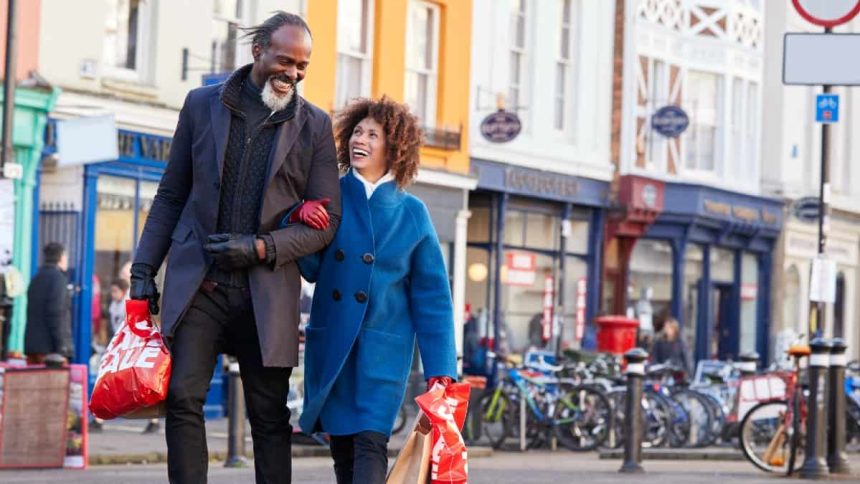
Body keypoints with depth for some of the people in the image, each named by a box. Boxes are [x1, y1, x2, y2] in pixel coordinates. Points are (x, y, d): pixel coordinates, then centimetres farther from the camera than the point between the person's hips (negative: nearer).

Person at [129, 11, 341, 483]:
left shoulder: (314, 125, 5)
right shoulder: (202, 104, 7)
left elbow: (326, 222, 2)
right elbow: (170, 196, 11)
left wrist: (261, 248, -11)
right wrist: (144, 269, 4)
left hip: (267, 291, 0)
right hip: (196, 283, 0)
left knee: (269, 415, 3)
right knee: (183, 397, -11)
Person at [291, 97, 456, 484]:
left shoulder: (411, 213, 1)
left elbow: (431, 296, 2)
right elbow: (310, 269, 3)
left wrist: (439, 371, -4)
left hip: (383, 348, -3)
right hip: (330, 345, 3)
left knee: (370, 442, -15)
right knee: (342, 449, 7)